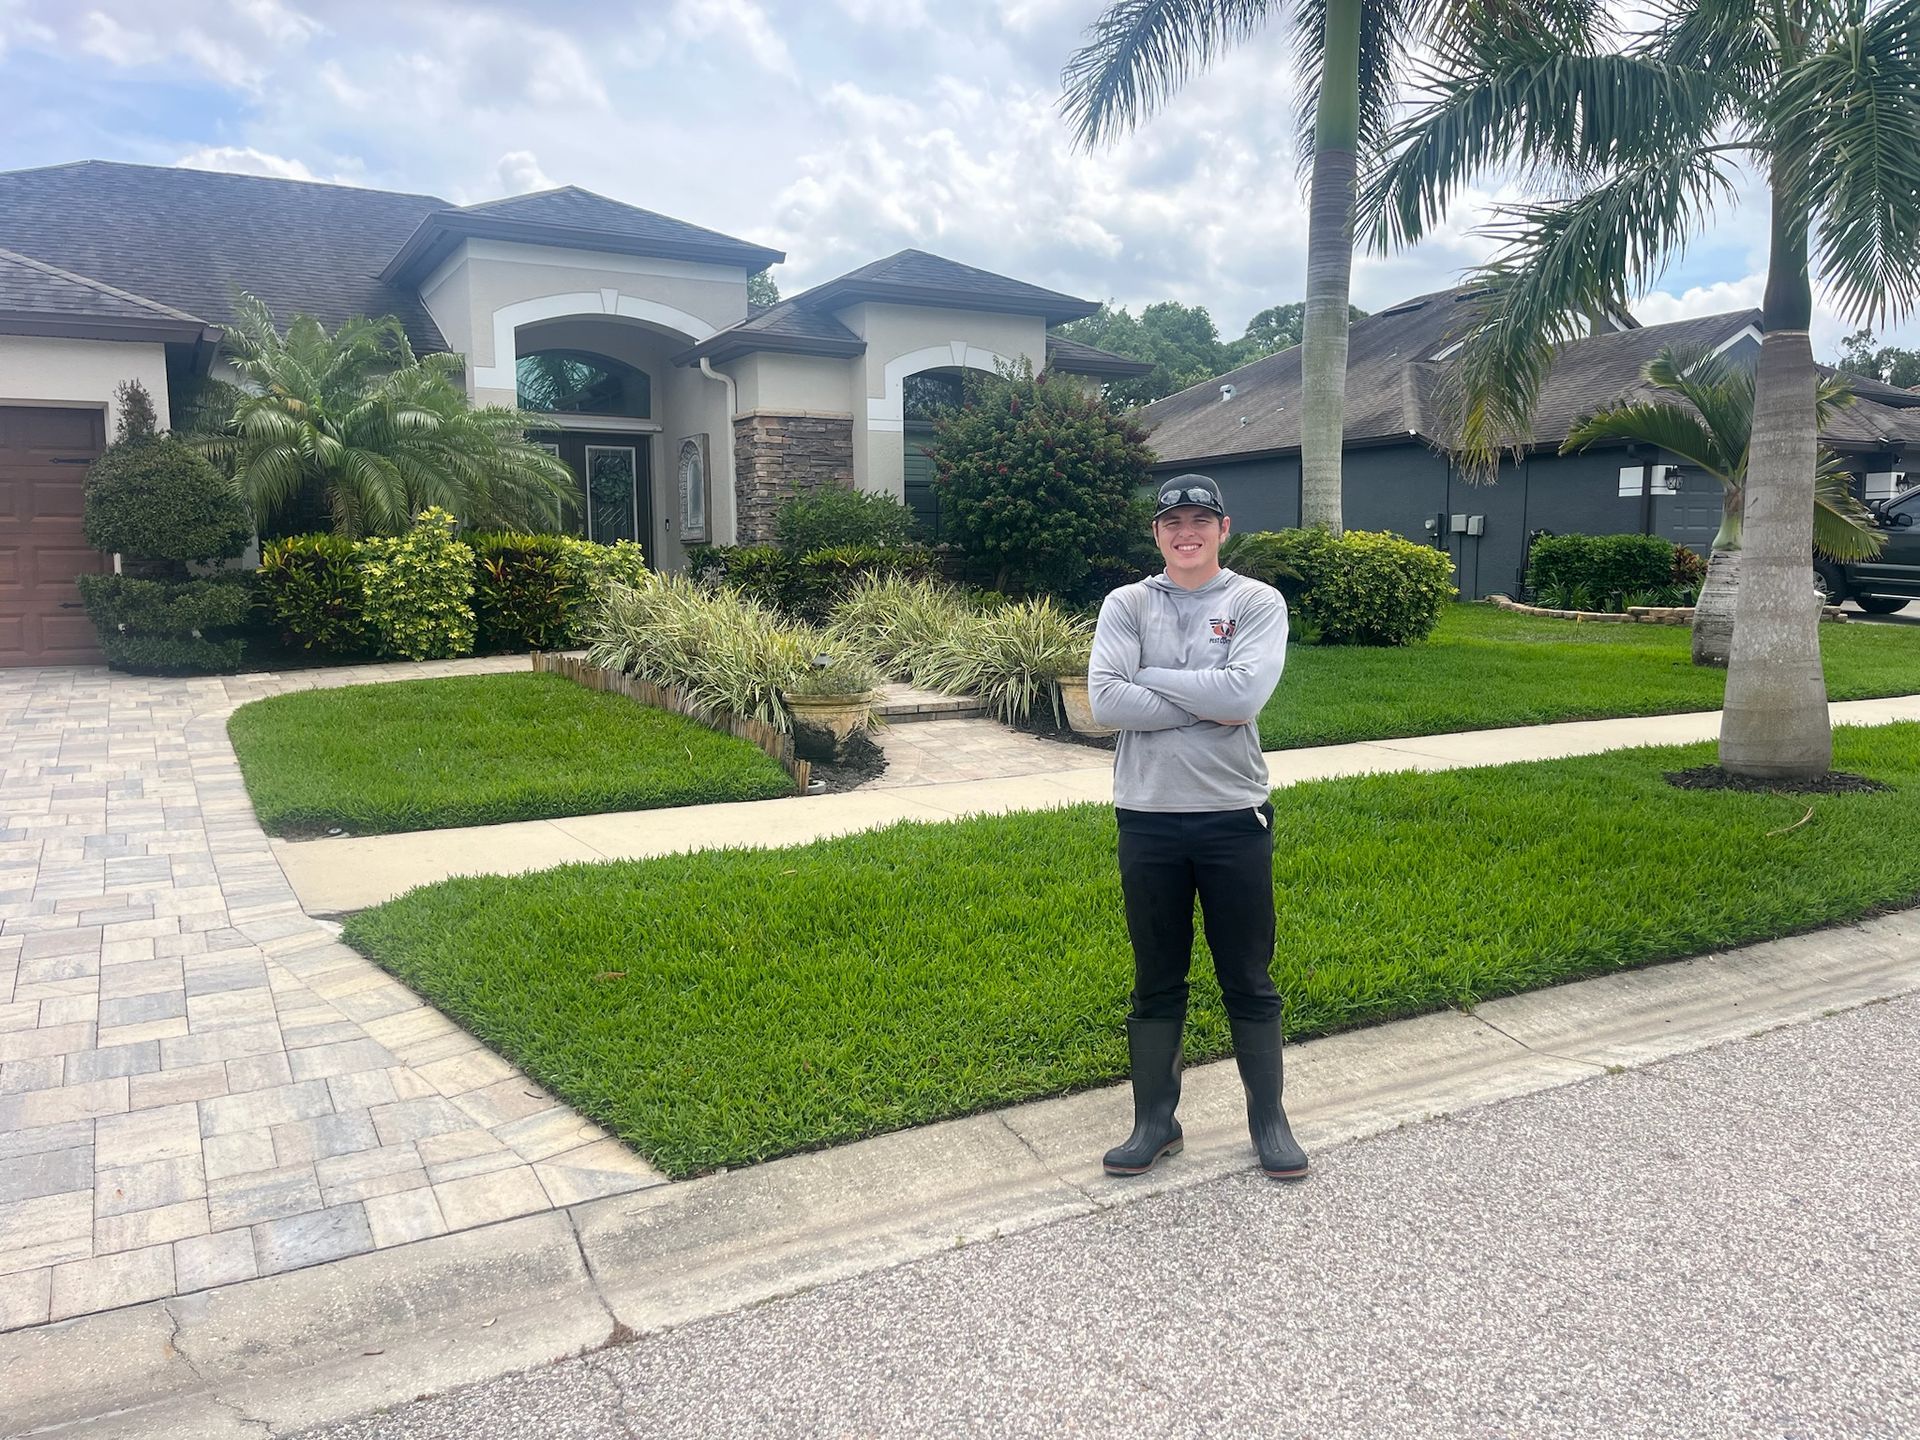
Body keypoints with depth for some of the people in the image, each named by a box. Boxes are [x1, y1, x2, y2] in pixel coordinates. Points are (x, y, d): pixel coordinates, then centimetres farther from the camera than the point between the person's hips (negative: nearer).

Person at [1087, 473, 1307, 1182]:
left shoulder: (1258, 602, -2)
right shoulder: (1127, 605, 2)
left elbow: (1245, 693, -19)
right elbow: (1104, 700, -13)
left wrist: (1149, 678, -12)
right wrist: (1206, 704, -15)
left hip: (1234, 817, -1)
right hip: (1147, 818, 1)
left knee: (1249, 980, 11)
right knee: (1156, 981, 13)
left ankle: (1269, 1119, 28)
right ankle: (1155, 1121, 28)